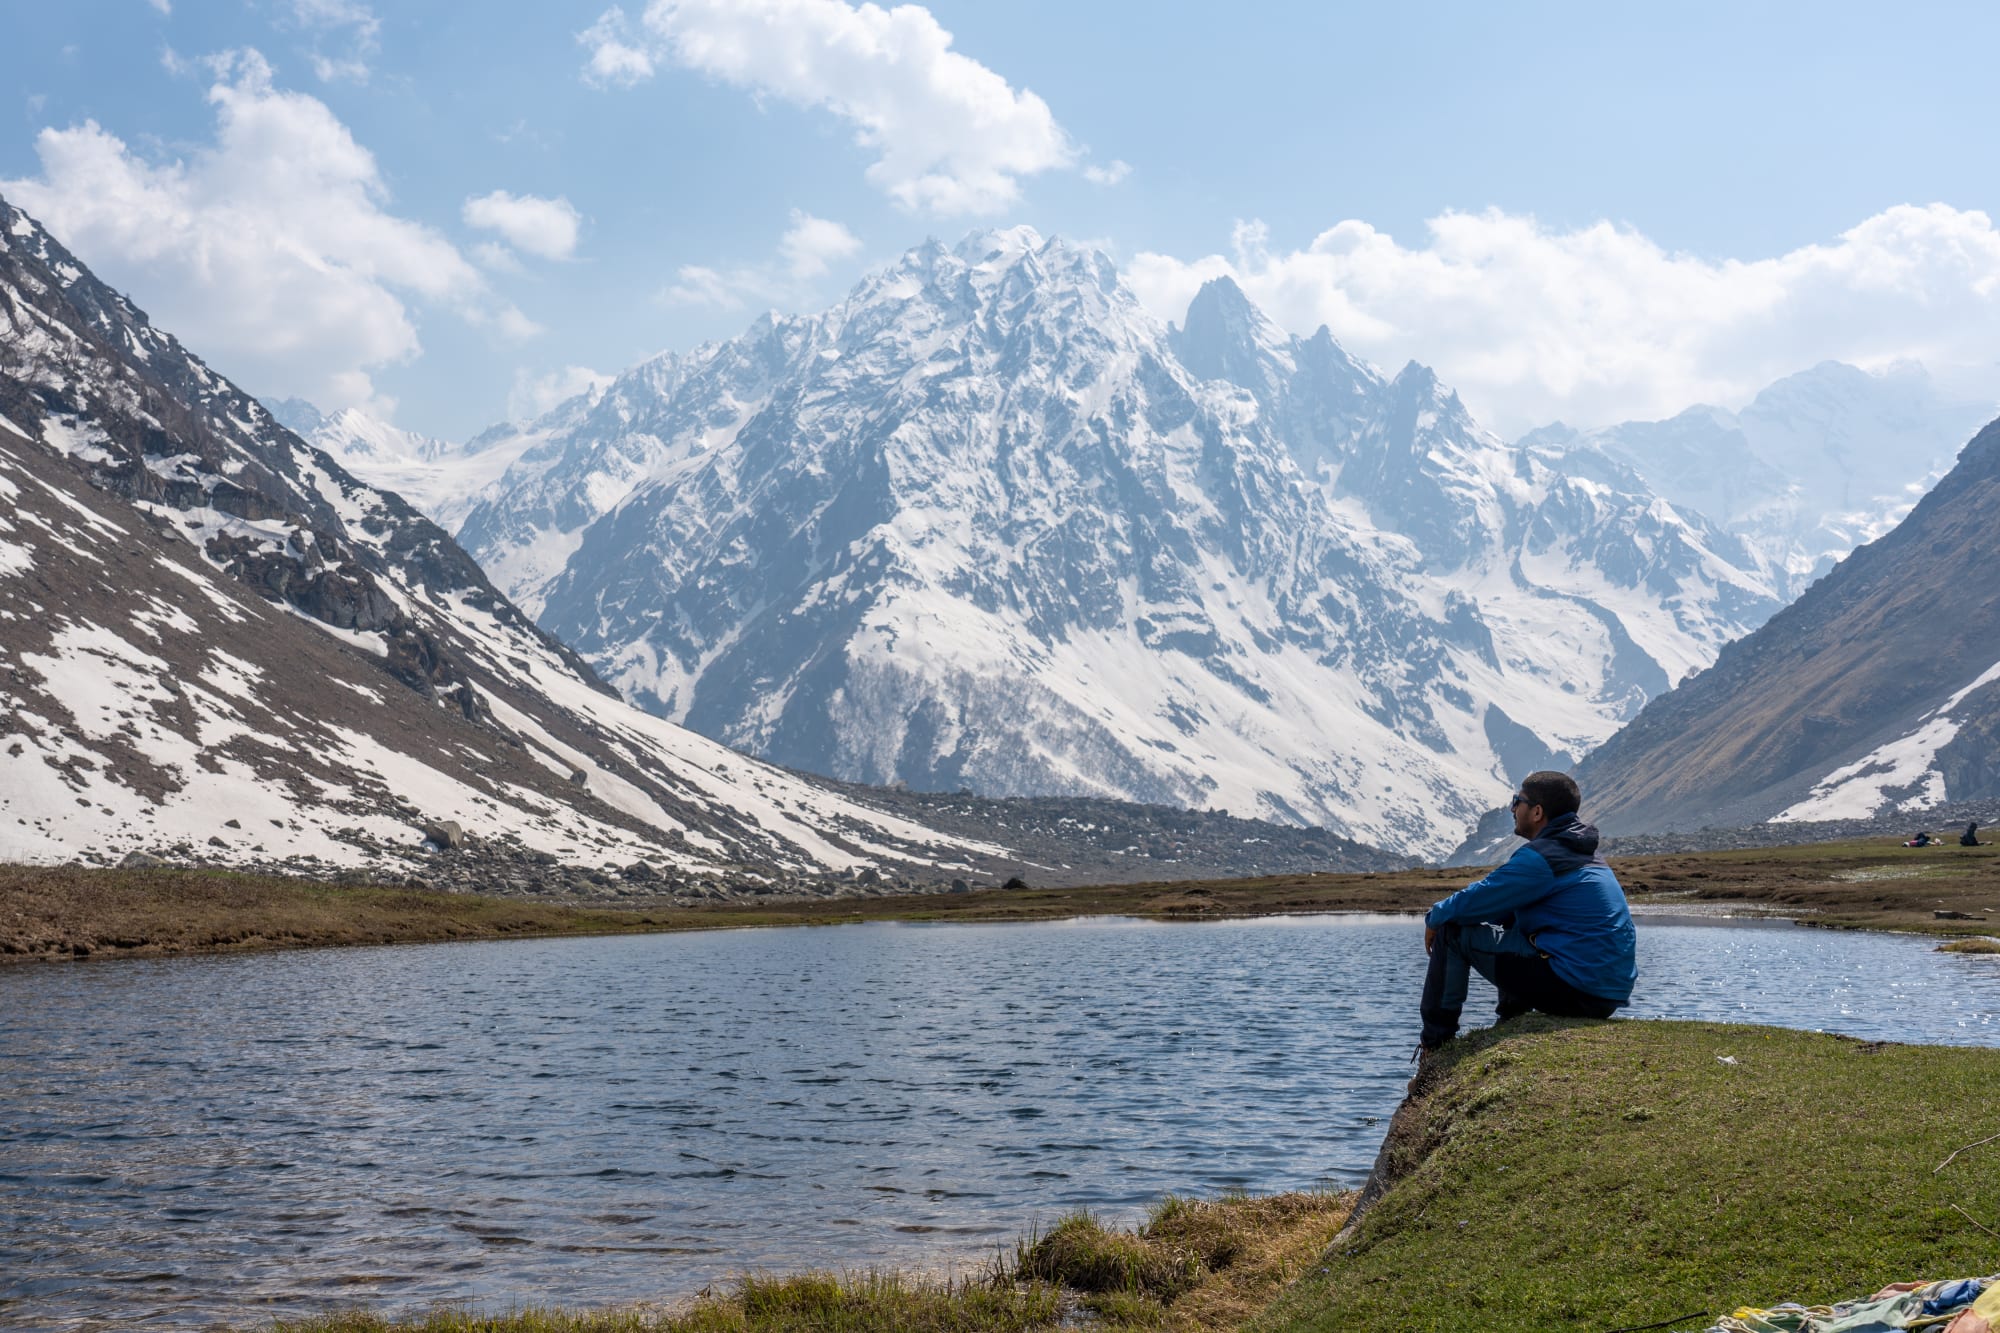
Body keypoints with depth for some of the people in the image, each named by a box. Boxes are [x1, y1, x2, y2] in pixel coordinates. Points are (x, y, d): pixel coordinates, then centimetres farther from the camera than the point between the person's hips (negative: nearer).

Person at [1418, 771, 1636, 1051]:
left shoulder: (1540, 858, -13)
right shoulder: (1588, 856, 18)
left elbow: (1478, 901, -10)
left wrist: (1435, 917, 10)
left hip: (1572, 990, -10)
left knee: (1451, 931, -1)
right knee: (1510, 931, 34)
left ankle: (1436, 1041, 6)